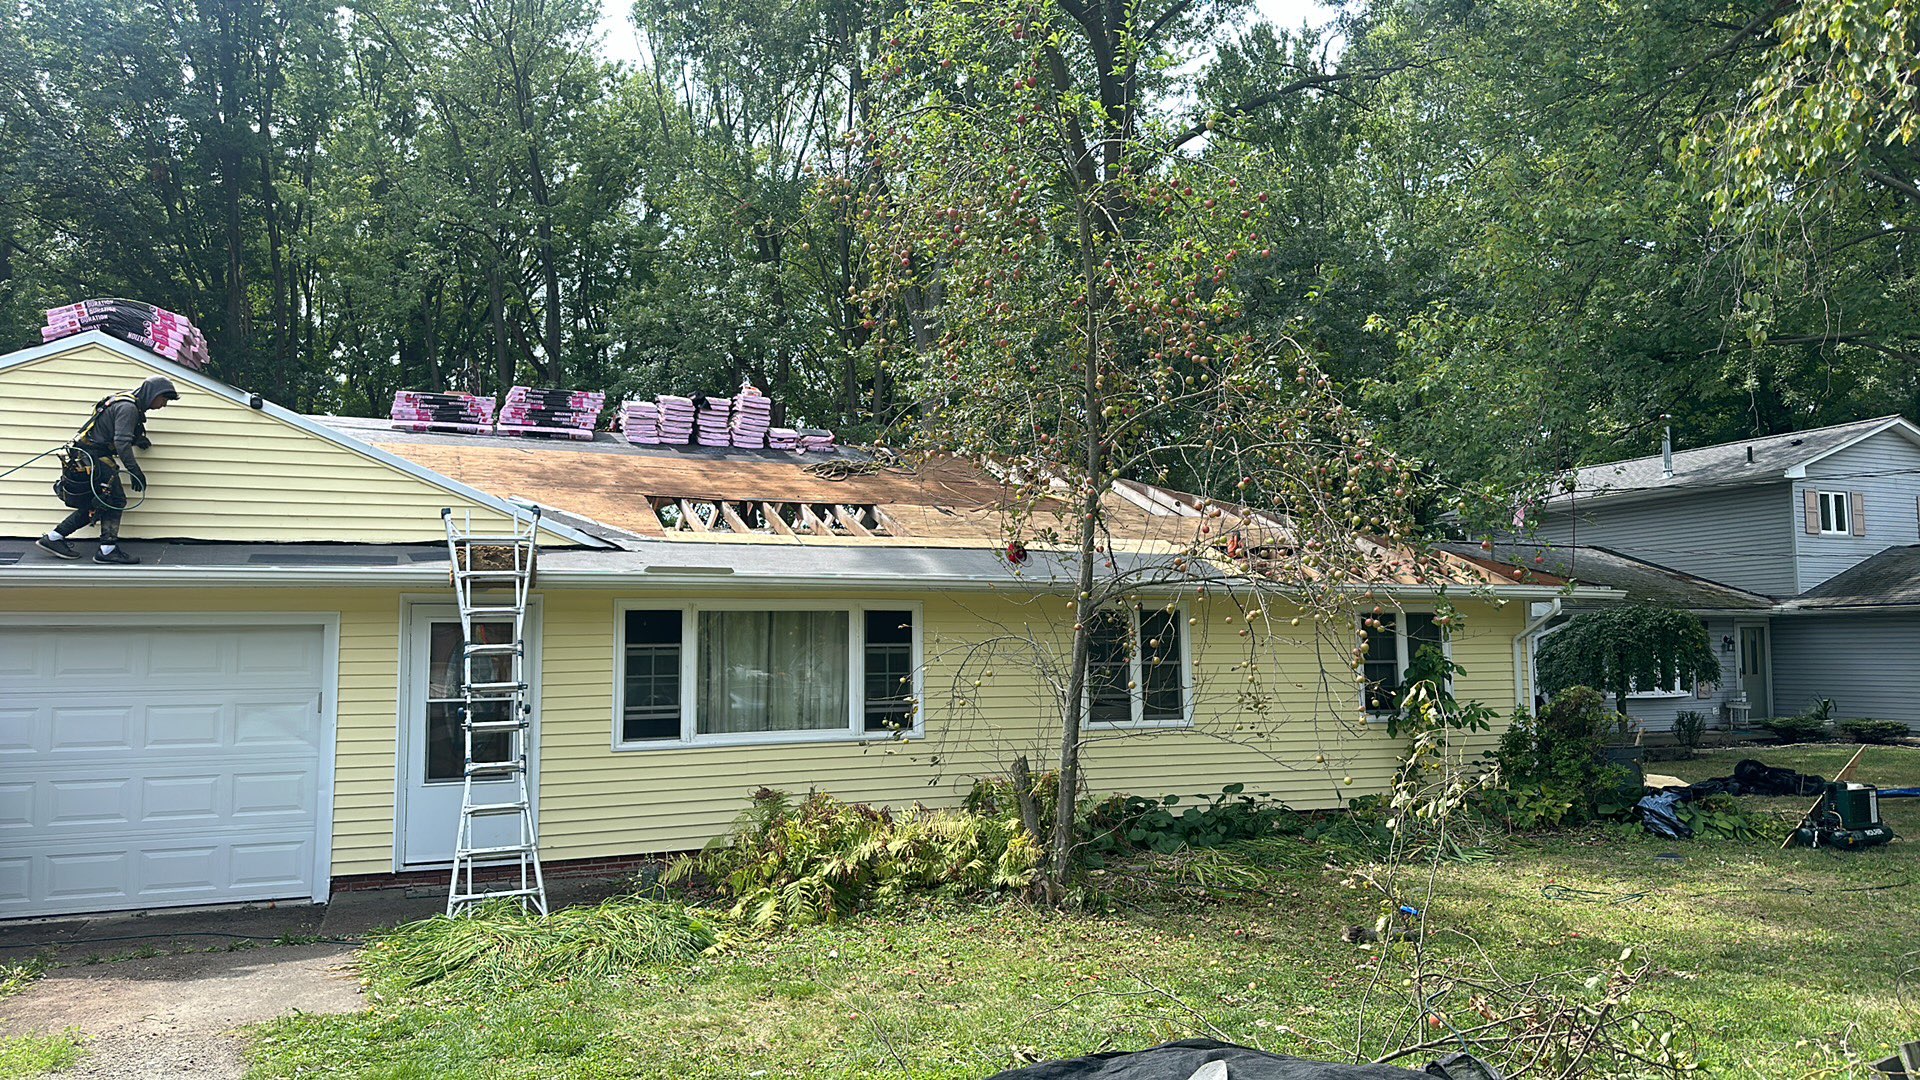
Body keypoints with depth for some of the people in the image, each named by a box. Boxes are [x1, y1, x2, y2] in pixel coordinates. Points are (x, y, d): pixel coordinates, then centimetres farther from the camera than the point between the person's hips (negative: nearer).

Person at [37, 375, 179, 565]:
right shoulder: (128, 407, -16)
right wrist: (135, 471, -22)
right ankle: (108, 550, -8)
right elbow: (122, 442, -23)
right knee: (115, 501, -9)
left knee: (93, 507, 12)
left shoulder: (130, 404, 16)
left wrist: (138, 439, 9)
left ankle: (53, 538, 18)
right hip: (92, 458, -10)